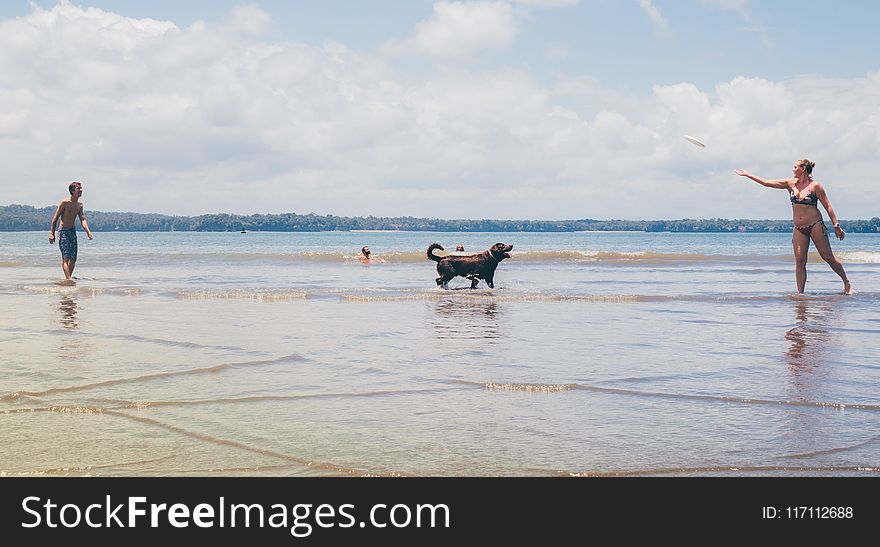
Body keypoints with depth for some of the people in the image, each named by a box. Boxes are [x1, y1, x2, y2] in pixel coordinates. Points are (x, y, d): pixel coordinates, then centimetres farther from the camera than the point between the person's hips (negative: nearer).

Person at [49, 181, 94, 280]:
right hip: (63, 231, -7)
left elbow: (82, 219, 4)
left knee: (73, 258, 6)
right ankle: (68, 279, -17)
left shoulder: (79, 204, 7)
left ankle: (68, 277, 16)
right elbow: (55, 218, -9)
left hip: (73, 231, 7)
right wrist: (52, 233, -12)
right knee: (66, 257, -13)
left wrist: (88, 232, -12)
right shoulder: (65, 202, -13)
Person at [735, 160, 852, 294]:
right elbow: (766, 183, 11)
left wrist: (836, 225, -6)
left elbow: (827, 206, -3)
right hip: (798, 228, 4)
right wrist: (747, 175, 11)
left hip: (816, 225, -4)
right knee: (799, 261, -3)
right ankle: (800, 293, -2)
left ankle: (847, 283, 12)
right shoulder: (790, 184, 9)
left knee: (828, 257, -2)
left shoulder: (815, 186, -4)